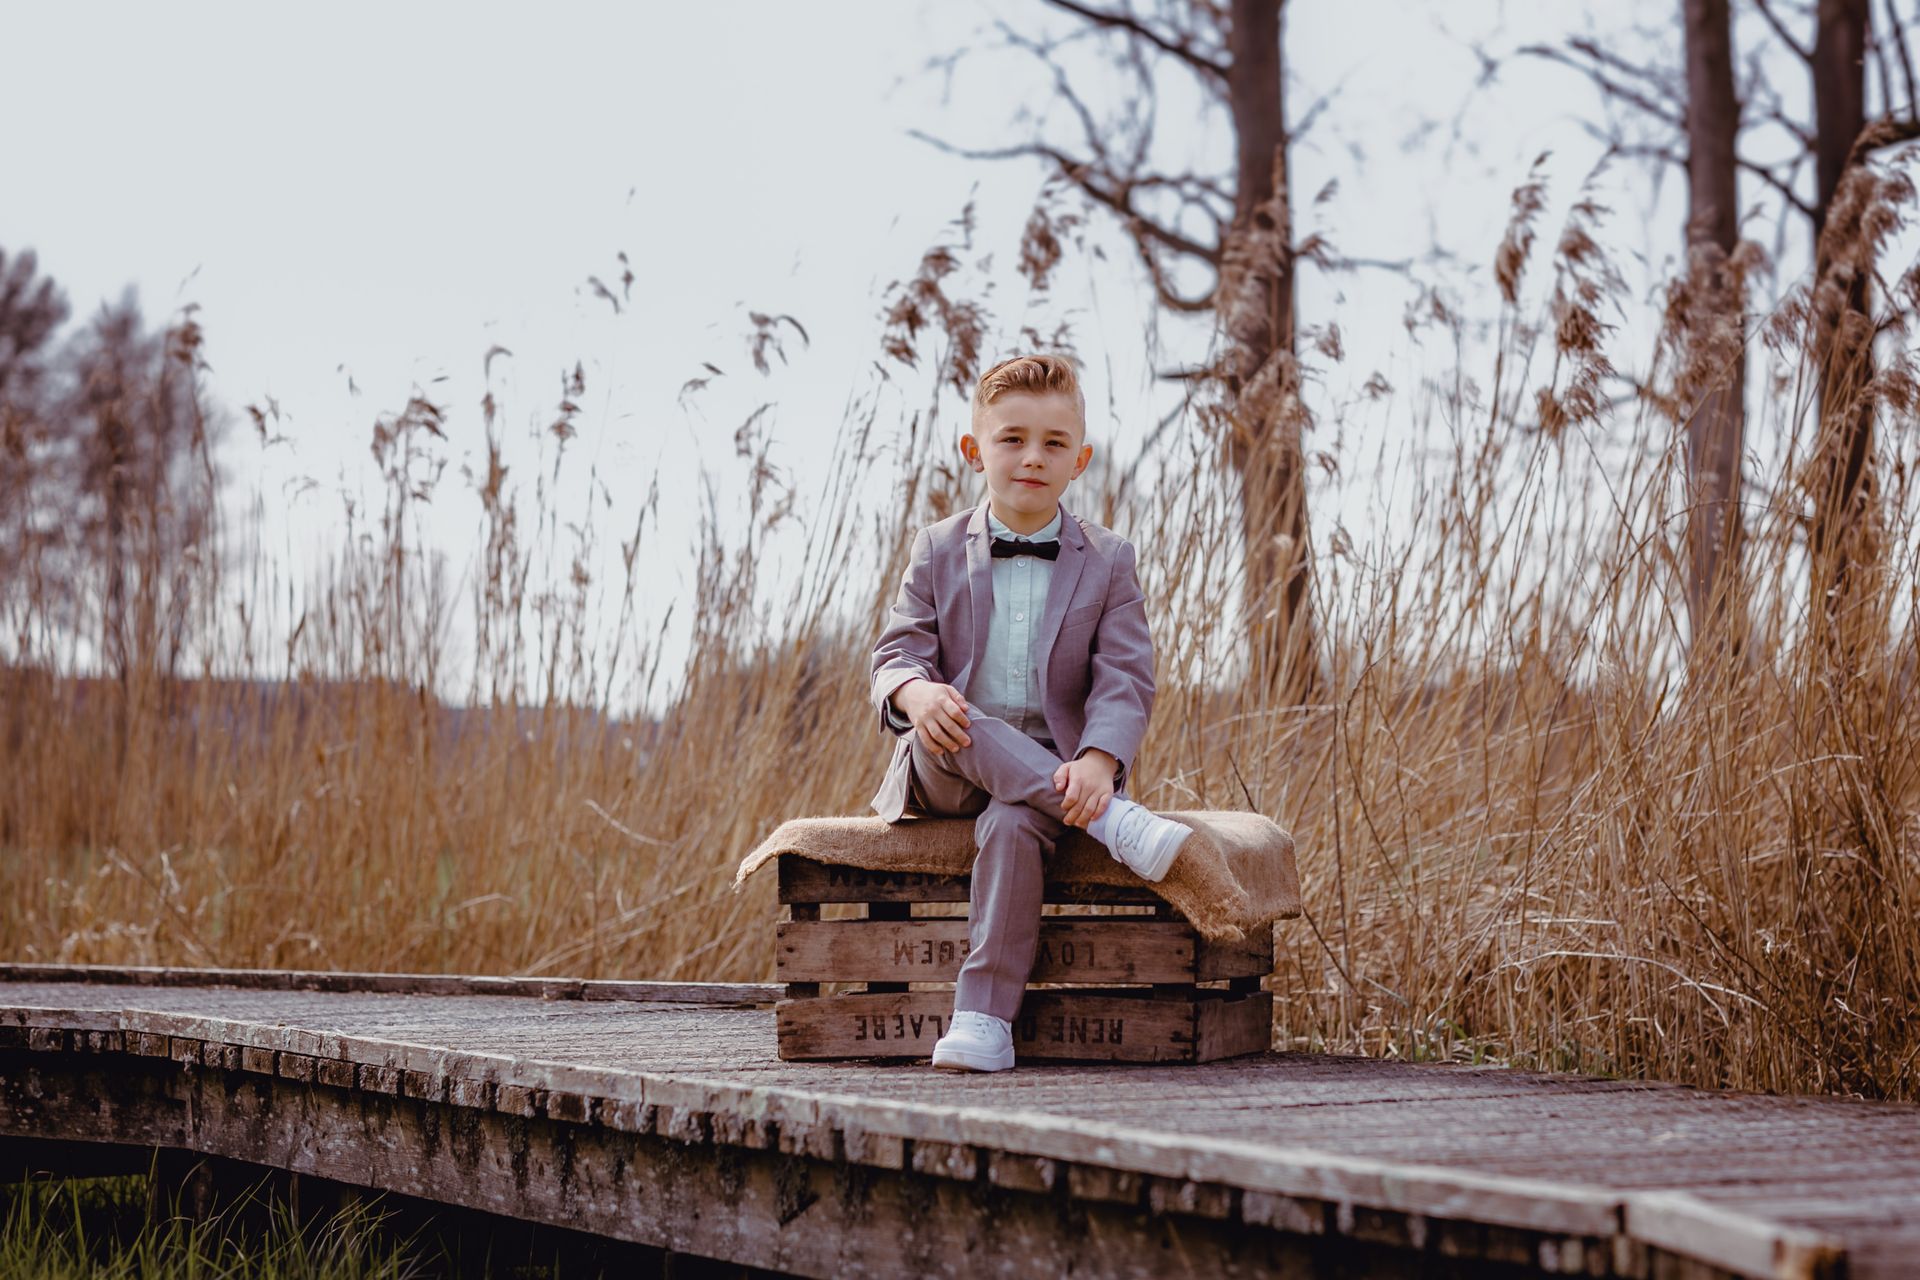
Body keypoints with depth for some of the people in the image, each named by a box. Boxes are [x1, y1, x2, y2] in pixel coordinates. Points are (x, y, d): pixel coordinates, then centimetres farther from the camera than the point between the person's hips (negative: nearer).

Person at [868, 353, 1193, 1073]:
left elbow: (1125, 681, -5)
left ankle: (984, 1019, -35)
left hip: (1055, 771, -1)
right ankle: (1118, 826, -40)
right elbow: (898, 653, 0)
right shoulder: (939, 551, 9)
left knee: (1013, 824, -35)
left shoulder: (1108, 562, 5)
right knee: (952, 725, -34)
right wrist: (916, 692, -27)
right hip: (950, 768, 1)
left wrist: (1098, 760, -26)